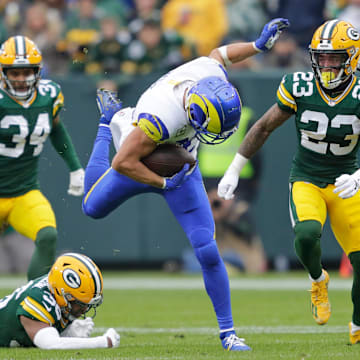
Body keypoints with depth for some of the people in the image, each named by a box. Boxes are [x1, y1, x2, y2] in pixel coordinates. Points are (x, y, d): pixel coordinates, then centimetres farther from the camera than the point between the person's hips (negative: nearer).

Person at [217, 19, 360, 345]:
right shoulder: (299, 88, -12)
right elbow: (264, 127, 2)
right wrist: (234, 170, 3)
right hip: (306, 180, -1)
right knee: (307, 233, -32)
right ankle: (318, 281, 4)